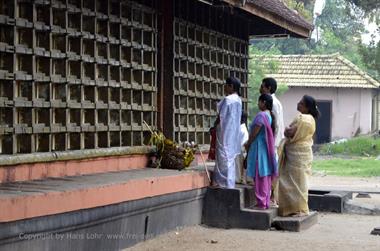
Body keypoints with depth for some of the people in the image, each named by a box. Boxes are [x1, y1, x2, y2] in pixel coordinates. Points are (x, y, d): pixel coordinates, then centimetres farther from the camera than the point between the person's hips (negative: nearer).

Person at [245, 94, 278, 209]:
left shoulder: (261, 115, -17)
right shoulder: (270, 115, 11)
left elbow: (254, 133, -17)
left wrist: (247, 144, -1)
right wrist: (250, 143, 18)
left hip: (259, 149, -9)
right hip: (267, 148, 9)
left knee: (259, 177, -4)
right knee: (266, 177, 11)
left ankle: (261, 203, -1)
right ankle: (266, 202, 16)